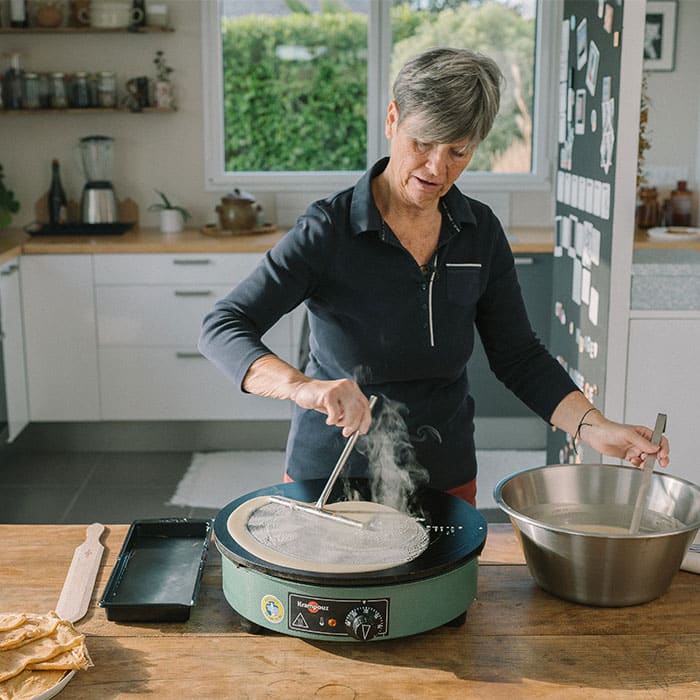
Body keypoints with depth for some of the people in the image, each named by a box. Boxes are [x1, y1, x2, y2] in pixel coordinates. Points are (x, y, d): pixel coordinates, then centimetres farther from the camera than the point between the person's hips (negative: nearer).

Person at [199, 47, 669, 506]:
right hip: (333, 473, -3)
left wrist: (594, 427, -13)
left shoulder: (480, 232, -3)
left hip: (446, 477, 4)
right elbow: (222, 327, -22)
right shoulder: (329, 229, -16)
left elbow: (518, 357, 2)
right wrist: (302, 386, -41)